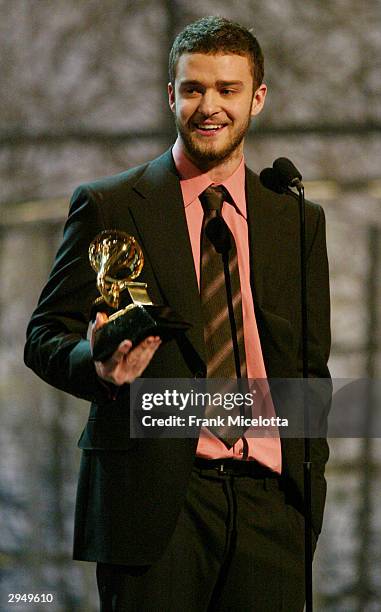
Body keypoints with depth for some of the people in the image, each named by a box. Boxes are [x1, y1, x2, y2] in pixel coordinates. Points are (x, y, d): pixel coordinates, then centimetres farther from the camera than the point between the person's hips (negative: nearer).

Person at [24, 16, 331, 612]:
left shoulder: (300, 220, 14)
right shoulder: (108, 205, 4)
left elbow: (311, 367, 17)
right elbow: (45, 338, 3)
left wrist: (309, 489, 7)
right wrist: (100, 366, -19)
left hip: (269, 502, 3)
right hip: (154, 497, -3)